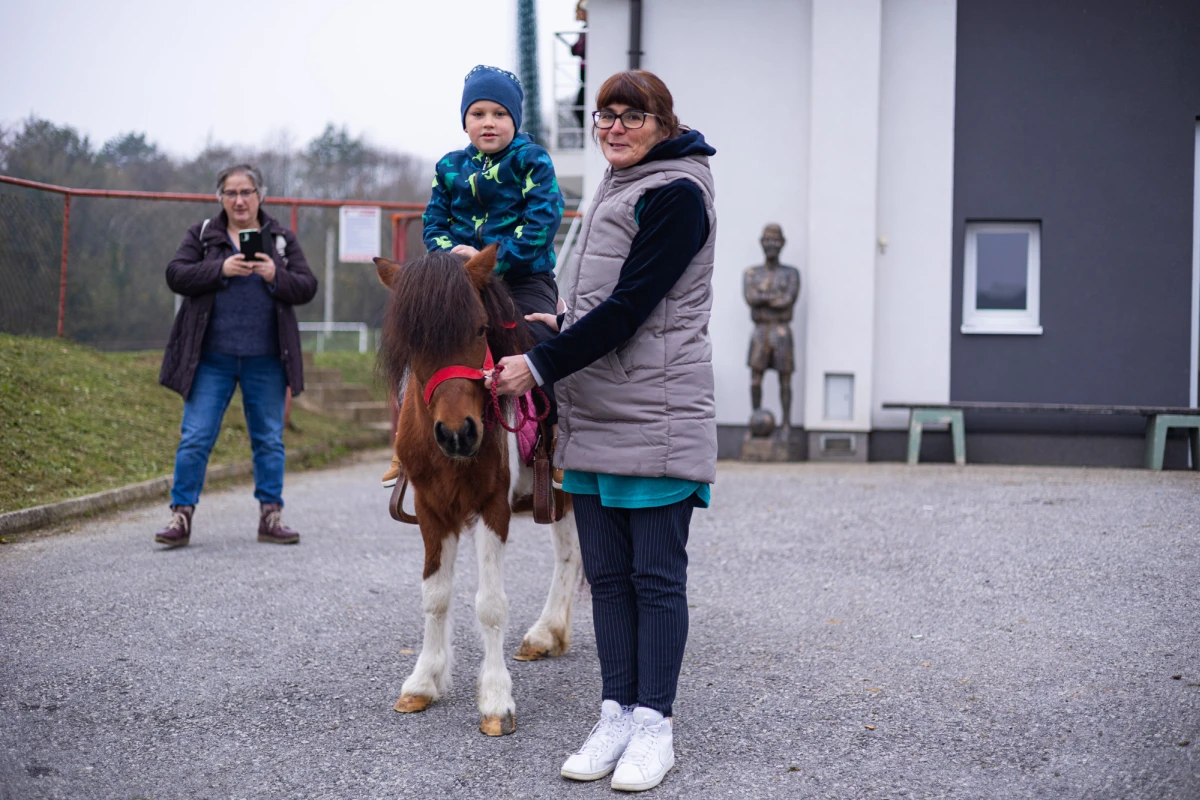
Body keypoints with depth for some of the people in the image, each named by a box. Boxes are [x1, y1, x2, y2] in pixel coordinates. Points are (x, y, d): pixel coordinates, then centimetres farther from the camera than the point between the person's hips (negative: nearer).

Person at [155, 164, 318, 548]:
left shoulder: (282, 239, 10)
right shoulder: (201, 235, 8)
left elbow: (307, 287, 4)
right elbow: (176, 275, -4)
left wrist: (276, 276, -15)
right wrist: (221, 269, -17)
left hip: (266, 361, 1)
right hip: (211, 359, -1)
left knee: (270, 440, 7)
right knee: (195, 439, -3)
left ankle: (270, 516, 16)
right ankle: (181, 515, 3)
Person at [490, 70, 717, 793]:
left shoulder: (676, 194, -11)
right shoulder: (617, 190, 18)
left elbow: (629, 306, -19)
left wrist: (539, 366, -16)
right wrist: (565, 325, 19)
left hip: (657, 417, -9)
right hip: (594, 417, 9)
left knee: (656, 575, -1)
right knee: (608, 575, 10)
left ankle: (654, 725, 6)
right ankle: (616, 714, 16)